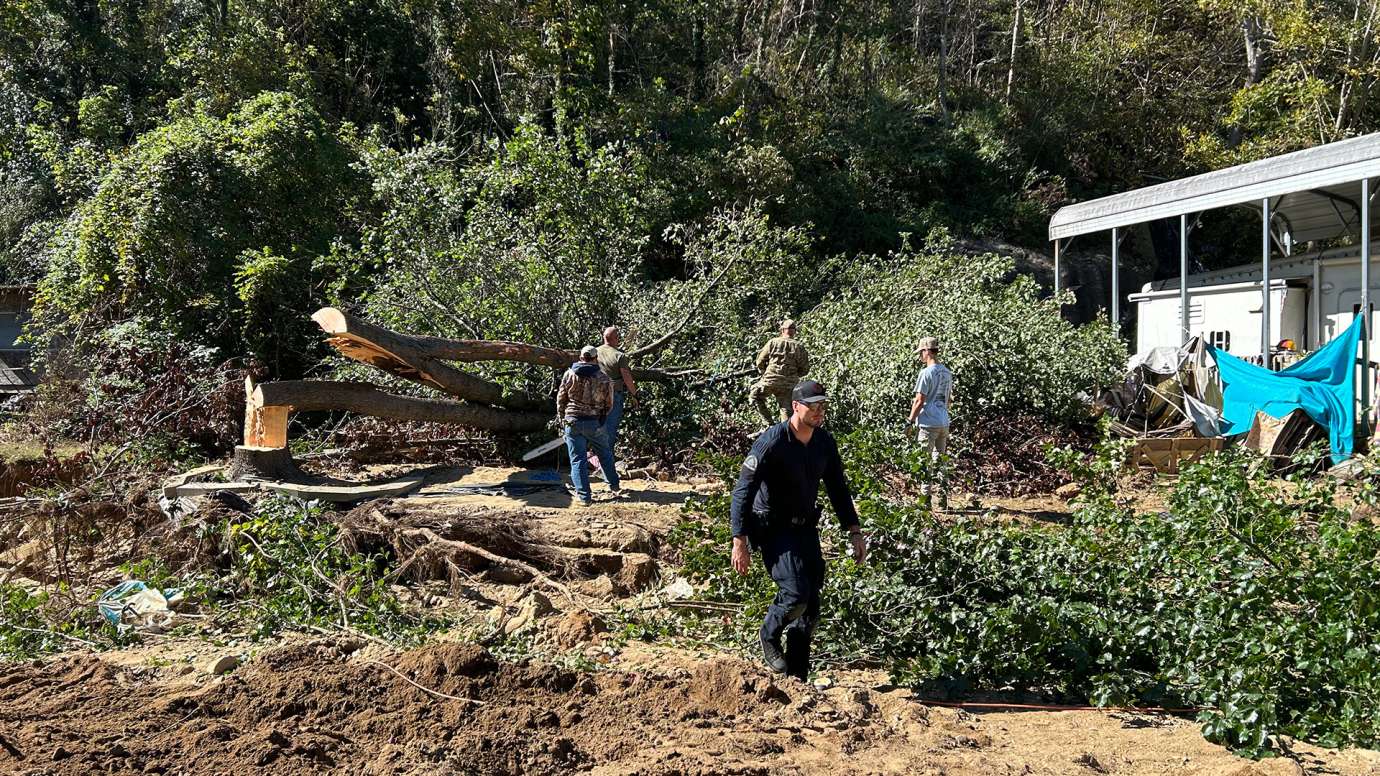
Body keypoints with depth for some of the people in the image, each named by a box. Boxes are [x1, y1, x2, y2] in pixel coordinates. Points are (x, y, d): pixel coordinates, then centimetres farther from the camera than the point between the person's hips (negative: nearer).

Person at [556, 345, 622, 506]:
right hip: (595, 423, 1)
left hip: (572, 422, -1)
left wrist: (562, 417, 17)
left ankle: (584, 496, 1)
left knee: (578, 459, 4)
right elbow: (609, 404, 3)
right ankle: (615, 488, 25)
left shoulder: (569, 374, -4)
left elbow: (561, 399, 2)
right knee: (605, 455, 19)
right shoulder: (604, 378, -2)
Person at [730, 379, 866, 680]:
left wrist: (854, 531, 6)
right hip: (773, 528, -6)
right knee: (796, 594, -21)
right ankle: (770, 634, 12)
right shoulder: (772, 441, -20)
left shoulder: (825, 442, 0)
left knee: (811, 605, 4)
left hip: (806, 528, 6)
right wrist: (739, 542, -24)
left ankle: (797, 677, 16)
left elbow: (838, 489, 12)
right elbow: (742, 491, -19)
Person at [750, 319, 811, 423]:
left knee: (754, 395, 20)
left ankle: (770, 419, 9)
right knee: (786, 410, 7)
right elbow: (805, 369, 5)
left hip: (770, 380, -2)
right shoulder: (799, 347, 3)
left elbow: (760, 362, 3)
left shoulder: (773, 342, 0)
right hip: (789, 385, 2)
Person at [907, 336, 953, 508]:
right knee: (940, 461, 13)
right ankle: (943, 497, 14)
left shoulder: (926, 373, -14)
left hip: (928, 423, -7)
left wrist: (910, 421, -7)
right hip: (944, 423, 8)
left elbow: (919, 401, -15)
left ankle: (925, 498, -1)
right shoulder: (947, 373, 10)